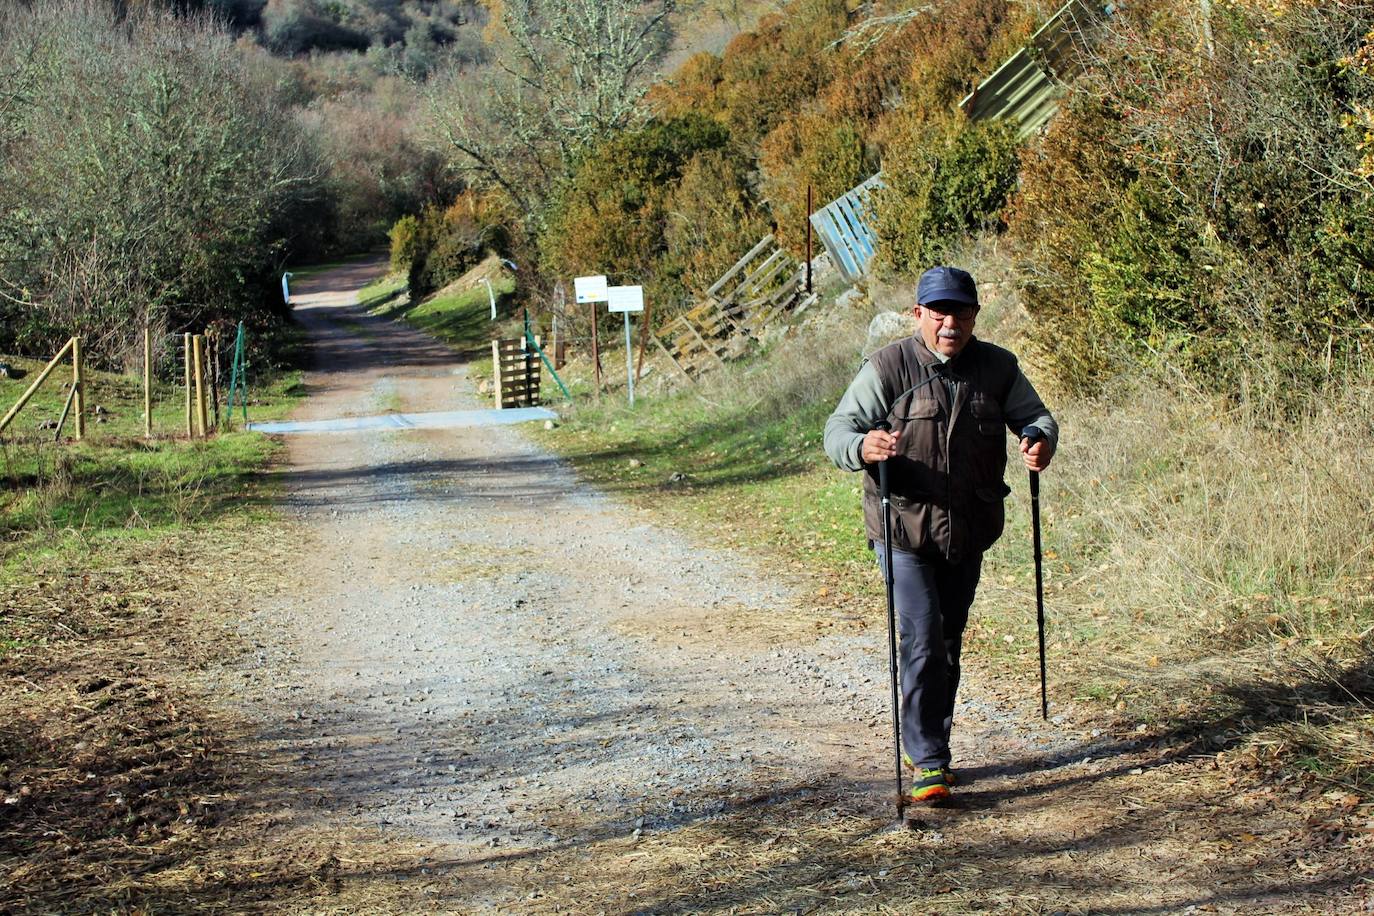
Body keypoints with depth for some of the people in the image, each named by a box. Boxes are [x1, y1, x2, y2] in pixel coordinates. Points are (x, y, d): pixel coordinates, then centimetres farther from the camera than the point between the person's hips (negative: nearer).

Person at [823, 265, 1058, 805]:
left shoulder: (998, 368, 3)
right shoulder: (888, 367, -8)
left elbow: (1035, 416, 11)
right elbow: (838, 430, -12)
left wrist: (1041, 441, -14)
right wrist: (863, 447, -37)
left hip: (968, 533, 4)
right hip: (903, 530, -4)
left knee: (948, 643, 14)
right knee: (923, 641, -12)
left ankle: (928, 745, 30)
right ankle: (926, 762, -5)